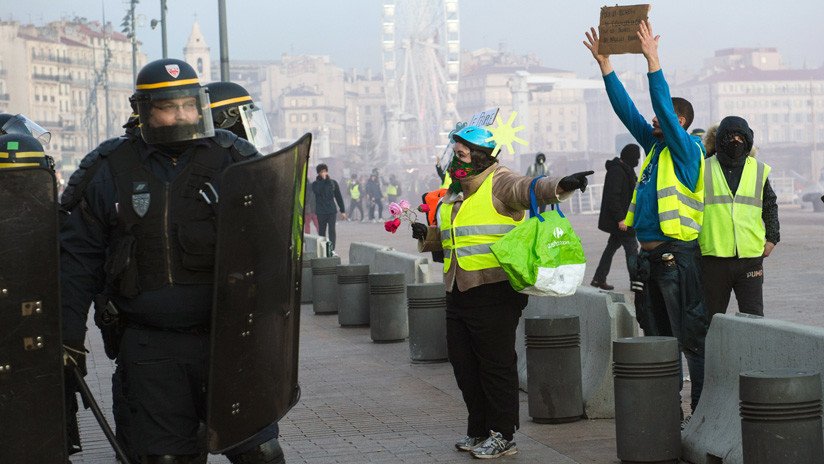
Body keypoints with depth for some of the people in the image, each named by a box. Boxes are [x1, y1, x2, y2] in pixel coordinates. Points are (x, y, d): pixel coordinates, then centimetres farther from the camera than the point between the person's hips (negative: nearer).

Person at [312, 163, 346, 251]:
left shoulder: (333, 182, 8)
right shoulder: (315, 184, 3)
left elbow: (339, 197, 11)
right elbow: (318, 191, -20)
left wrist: (343, 211, 8)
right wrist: (323, 179, -16)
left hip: (332, 211, 0)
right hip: (321, 212, 0)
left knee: (332, 231, -6)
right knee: (321, 232, 5)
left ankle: (332, 250, -7)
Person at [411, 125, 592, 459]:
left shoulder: (499, 183, -9)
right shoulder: (455, 194, 18)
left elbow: (529, 189, -28)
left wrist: (560, 187, -47)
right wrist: (428, 235, 6)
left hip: (494, 292, -9)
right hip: (458, 293, 9)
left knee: (497, 365, -2)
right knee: (464, 364, 13)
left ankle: (502, 436, 6)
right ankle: (479, 431, 26)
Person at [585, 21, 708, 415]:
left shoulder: (687, 151, -6)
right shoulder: (655, 146, 16)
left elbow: (664, 107, -19)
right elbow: (626, 110, 15)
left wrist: (652, 60, -20)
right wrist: (603, 62, 12)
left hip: (678, 256, -9)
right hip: (649, 256, 9)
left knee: (691, 338, -8)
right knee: (659, 338, 13)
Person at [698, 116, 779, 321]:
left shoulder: (759, 170, 11)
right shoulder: (704, 169, 4)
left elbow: (770, 205, 18)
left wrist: (772, 238, 12)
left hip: (751, 256, 1)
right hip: (713, 256, -1)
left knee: (753, 316, -2)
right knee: (712, 317, 6)